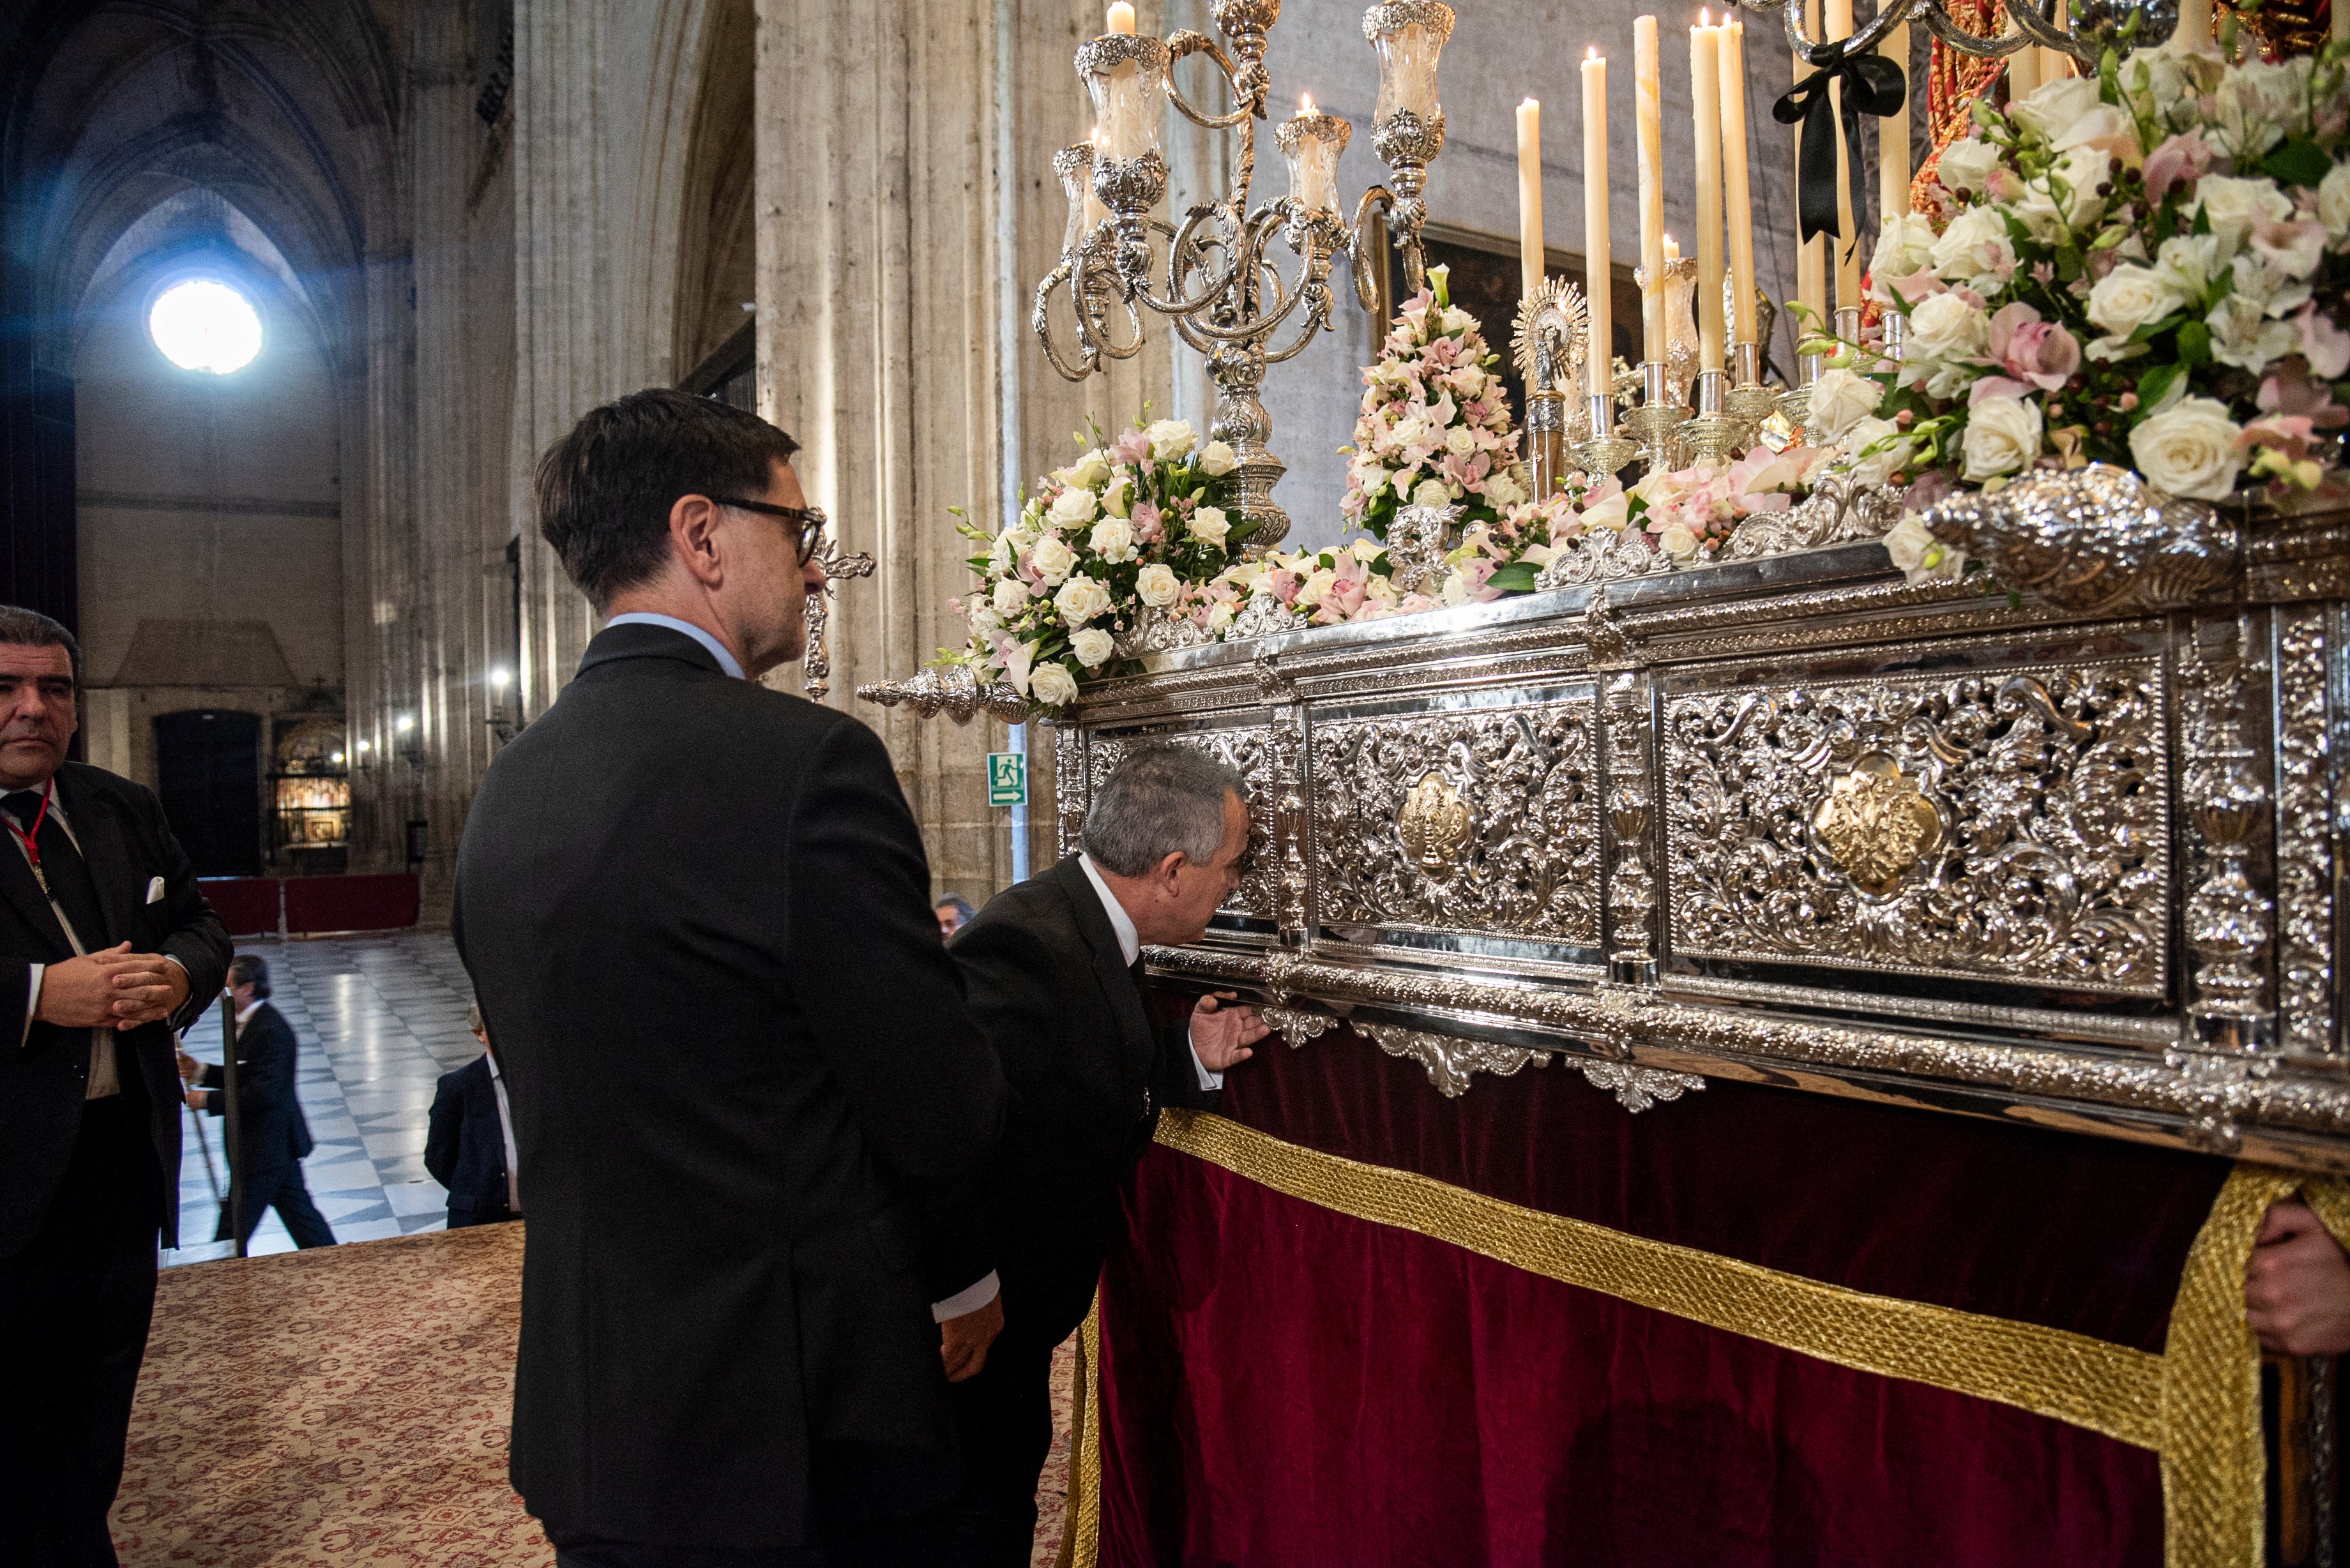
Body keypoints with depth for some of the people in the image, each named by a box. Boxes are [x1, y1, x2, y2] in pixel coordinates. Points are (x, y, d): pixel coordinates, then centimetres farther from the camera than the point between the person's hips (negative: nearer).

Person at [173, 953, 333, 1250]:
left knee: (233, 1229, -1)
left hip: (266, 1147, -10)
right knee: (299, 1211, 15)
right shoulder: (249, 1023, 11)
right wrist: (201, 1072, 6)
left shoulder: (271, 1030, -22)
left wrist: (208, 1100, -19)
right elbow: (243, 1077, 19)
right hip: (274, 1145, 10)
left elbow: (263, 1092, -25)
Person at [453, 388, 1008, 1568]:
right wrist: (965, 1273, 3)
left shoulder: (505, 788, 3)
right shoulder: (804, 760, -21)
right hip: (797, 1424, -7)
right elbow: (936, 1103, -17)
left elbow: (570, 1102, 10)